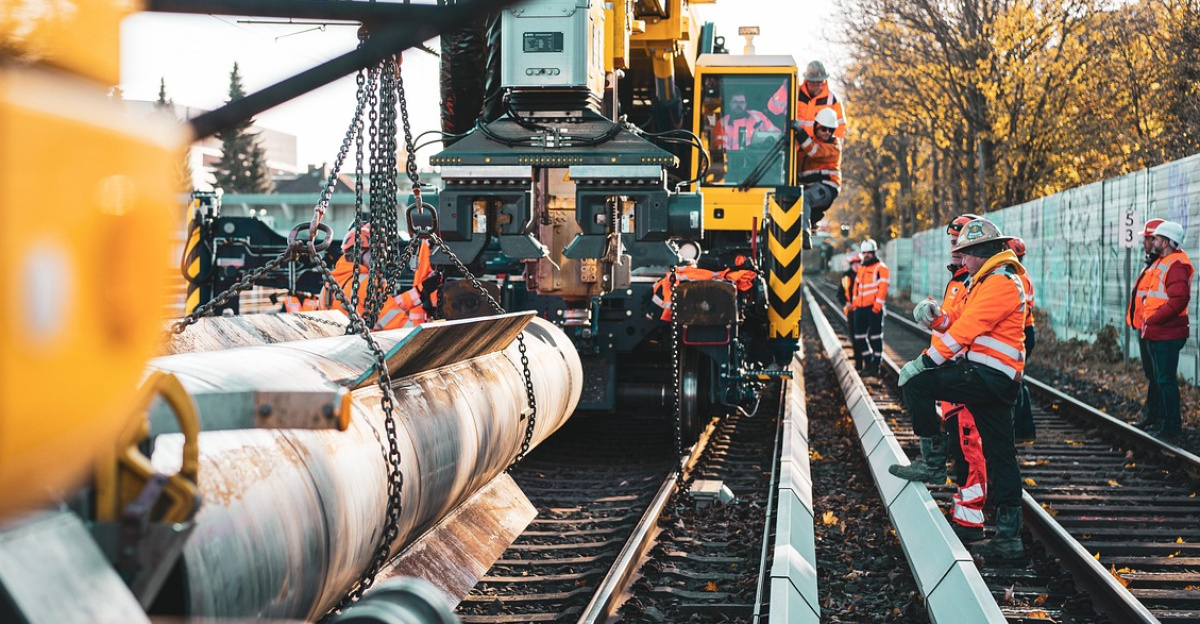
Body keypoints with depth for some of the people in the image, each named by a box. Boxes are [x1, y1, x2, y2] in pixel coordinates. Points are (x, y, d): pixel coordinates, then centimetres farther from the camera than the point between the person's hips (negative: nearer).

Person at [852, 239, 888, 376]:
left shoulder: (881, 268, -6)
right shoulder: (861, 269, 18)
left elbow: (883, 287, -13)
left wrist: (877, 305, -18)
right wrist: (855, 302, 13)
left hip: (874, 308, -8)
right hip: (860, 308, 8)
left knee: (875, 337, -3)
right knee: (859, 336, 8)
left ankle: (876, 365, 2)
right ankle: (867, 363, 19)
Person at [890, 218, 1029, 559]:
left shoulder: (1000, 282, -12)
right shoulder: (991, 280, 21)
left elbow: (967, 328, -18)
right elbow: (963, 324, 21)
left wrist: (925, 361, -17)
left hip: (987, 376, -10)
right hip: (997, 381, 10)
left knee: (917, 384, -13)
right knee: (1000, 455, 9)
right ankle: (1009, 535, 11)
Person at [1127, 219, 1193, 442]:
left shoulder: (1176, 265, -18)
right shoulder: (1160, 263, 16)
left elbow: (1179, 300, -28)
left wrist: (1152, 320, -23)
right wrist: (1143, 322, 13)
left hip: (1165, 335, -11)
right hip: (1150, 332, 11)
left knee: (1165, 380, -7)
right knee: (1153, 377, 21)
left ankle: (1171, 428, -2)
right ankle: (1152, 418, 35)